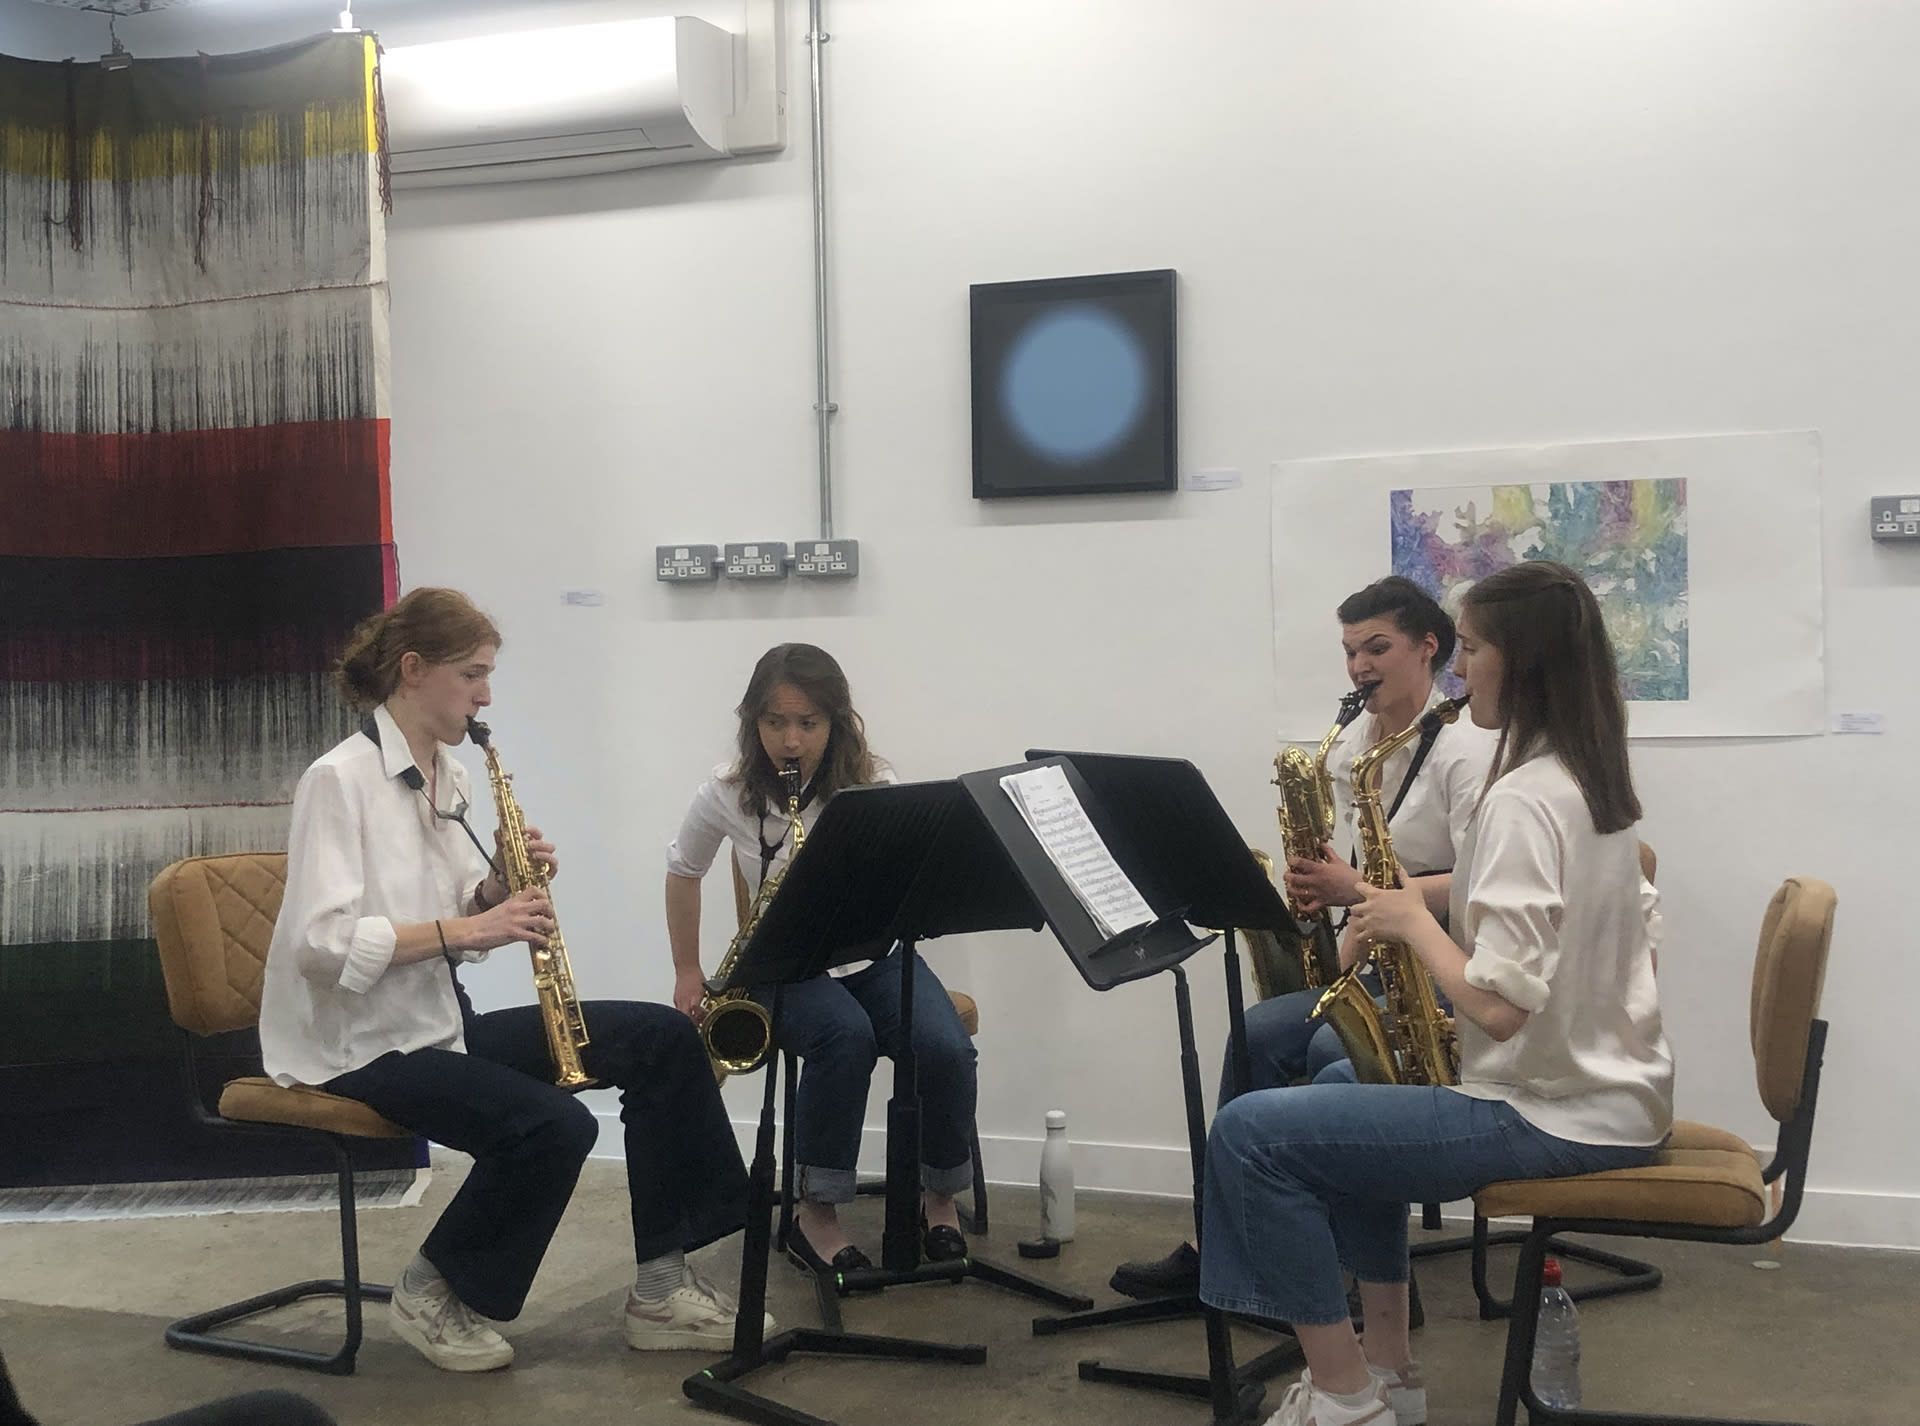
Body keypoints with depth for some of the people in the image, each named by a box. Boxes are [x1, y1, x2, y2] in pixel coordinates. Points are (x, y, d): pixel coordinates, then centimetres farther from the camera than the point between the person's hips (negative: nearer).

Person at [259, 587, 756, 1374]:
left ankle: (660, 1286, 1)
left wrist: (500, 889, -7)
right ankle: (431, 1294, -3)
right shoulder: (339, 779, -15)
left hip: (443, 1018, 9)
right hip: (360, 1042, -9)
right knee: (555, 1126, -29)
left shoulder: (446, 775, 11)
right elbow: (321, 943, -25)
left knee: (661, 1038, -3)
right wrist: (465, 928, -26)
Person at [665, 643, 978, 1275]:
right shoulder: (729, 791, -5)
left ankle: (941, 1194, 0)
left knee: (947, 1049, -27)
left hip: (870, 955, 1)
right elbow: (683, 871, 13)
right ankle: (816, 1215, -21)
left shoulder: (871, 785, -8)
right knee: (846, 1036, -35)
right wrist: (687, 974, 8)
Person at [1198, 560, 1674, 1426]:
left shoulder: (1523, 798, -21)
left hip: (1555, 1117, -10)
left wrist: (1413, 919, -12)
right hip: (1605, 1084, 10)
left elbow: (1498, 1004, -28)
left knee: (1251, 1135, -11)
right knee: (1347, 1097, 30)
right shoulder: (1592, 779, 8)